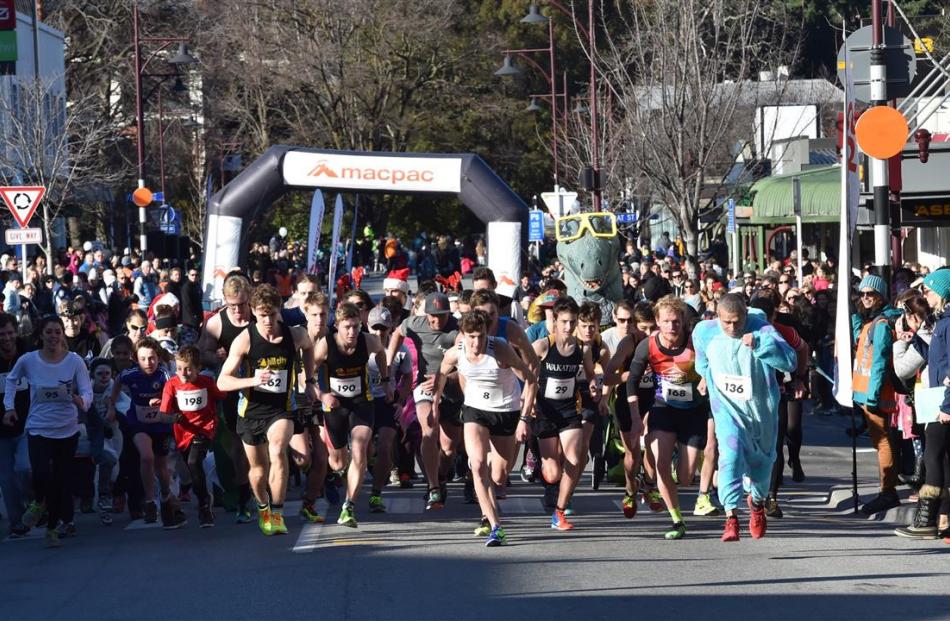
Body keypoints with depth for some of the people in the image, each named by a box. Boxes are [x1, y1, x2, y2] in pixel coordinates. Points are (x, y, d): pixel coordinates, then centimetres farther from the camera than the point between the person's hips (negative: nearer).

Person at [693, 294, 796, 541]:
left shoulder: (761, 330, -20)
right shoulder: (704, 332, -9)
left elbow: (790, 361, -34)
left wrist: (759, 344, -43)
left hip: (760, 407, 0)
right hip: (727, 407, 0)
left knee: (762, 459, 17)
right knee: (731, 454, -22)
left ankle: (757, 501, 48)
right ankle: (731, 516, -25)